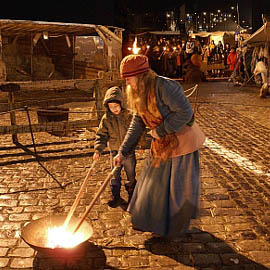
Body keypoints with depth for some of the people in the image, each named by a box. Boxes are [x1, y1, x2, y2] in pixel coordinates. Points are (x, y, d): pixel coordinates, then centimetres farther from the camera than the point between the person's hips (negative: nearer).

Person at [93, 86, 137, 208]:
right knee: (115, 176, 9)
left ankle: (131, 194, 33)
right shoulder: (106, 119, -6)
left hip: (129, 151, -1)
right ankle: (115, 196, 23)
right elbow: (101, 135, -4)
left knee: (131, 175, 14)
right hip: (115, 152, 1)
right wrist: (98, 150, -14)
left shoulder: (129, 116, -10)